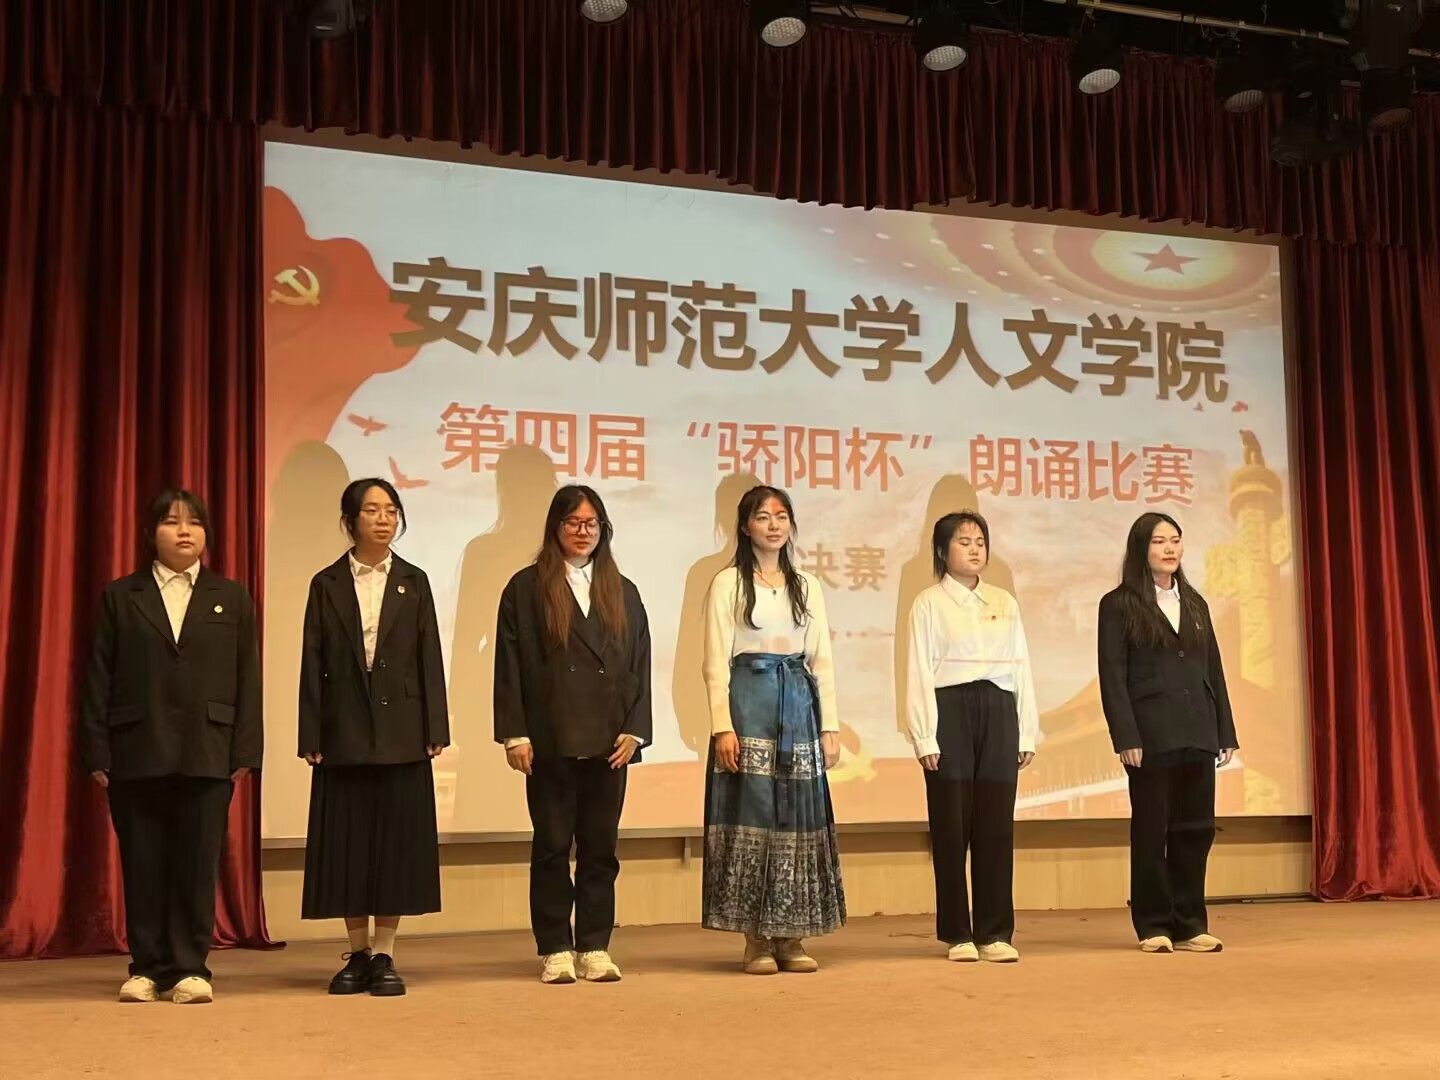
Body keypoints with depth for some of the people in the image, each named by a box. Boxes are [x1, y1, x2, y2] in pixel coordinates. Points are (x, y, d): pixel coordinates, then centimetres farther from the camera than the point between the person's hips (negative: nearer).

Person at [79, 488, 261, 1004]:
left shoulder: (232, 598, 12)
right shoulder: (120, 596, 11)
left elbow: (248, 678, 7)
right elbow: (99, 678, 6)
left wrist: (245, 751, -2)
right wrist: (97, 753, -2)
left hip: (208, 754, 0)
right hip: (136, 754, 0)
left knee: (197, 864, 0)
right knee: (142, 865, 4)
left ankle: (189, 967, 7)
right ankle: (147, 967, 13)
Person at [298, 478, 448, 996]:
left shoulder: (413, 582, 7)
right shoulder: (327, 584, 5)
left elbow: (429, 658, 4)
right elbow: (313, 664, 2)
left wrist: (435, 730, -3)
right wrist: (311, 736, -4)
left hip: (401, 733, 0)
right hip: (344, 733, 0)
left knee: (397, 841, 1)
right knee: (347, 844, 3)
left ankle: (384, 956, 10)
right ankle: (358, 953, 15)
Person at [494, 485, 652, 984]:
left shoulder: (623, 592, 13)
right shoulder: (526, 588, 3)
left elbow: (639, 666, 10)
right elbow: (510, 665, -1)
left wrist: (634, 730, 0)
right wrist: (515, 734, -8)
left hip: (608, 741, 3)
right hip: (550, 741, -3)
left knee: (601, 847, 6)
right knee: (552, 846, 3)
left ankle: (595, 948, 14)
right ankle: (555, 951, 11)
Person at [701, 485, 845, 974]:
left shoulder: (808, 586, 14)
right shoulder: (729, 583, 2)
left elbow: (822, 660, 13)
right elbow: (716, 660, -4)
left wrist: (830, 726, 6)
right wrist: (722, 726, -13)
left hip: (799, 702, 4)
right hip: (749, 700, -4)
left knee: (798, 814, 3)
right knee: (751, 813, -5)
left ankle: (791, 936, 11)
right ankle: (756, 940, 2)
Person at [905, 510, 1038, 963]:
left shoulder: (1004, 602, 15)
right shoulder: (929, 603, 4)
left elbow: (1021, 667, 14)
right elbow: (919, 672, -2)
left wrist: (1026, 733, 8)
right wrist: (924, 737, -9)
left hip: (998, 711, 3)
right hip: (950, 709, -3)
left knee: (997, 824, 1)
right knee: (952, 824, 0)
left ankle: (995, 932, 8)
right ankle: (957, 934, 9)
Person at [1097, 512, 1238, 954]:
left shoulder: (1195, 603, 16)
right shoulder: (1119, 605, 0)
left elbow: (1213, 669, 15)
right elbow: (1113, 675, -6)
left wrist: (1225, 732, 10)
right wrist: (1126, 737, -14)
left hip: (1198, 734, 5)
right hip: (1151, 735, -5)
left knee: (1195, 829, 6)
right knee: (1151, 830, 1)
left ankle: (1189, 924, 14)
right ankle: (1153, 926, 9)